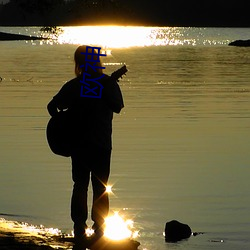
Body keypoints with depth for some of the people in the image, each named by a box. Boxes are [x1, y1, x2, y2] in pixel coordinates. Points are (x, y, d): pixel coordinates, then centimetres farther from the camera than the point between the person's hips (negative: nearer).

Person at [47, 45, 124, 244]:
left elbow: (53, 106, -8)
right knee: (100, 188, 8)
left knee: (80, 186, 9)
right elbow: (118, 107, 2)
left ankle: (79, 228, 3)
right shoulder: (107, 83, -8)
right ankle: (99, 229, 6)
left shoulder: (73, 86, -6)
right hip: (102, 144, -1)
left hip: (79, 144, 1)